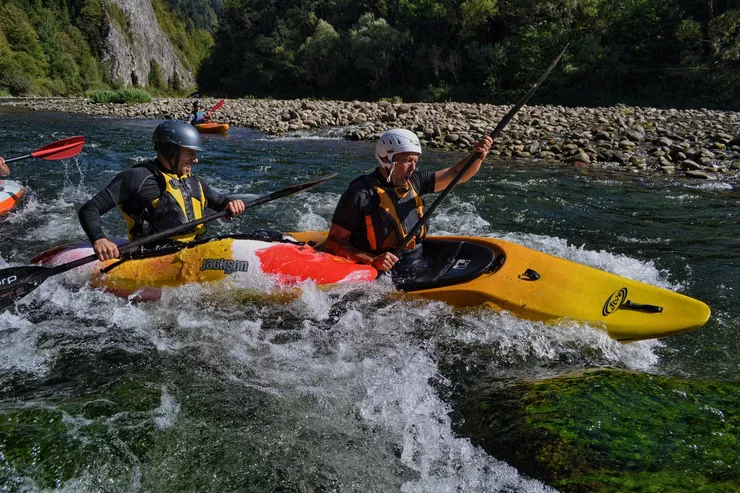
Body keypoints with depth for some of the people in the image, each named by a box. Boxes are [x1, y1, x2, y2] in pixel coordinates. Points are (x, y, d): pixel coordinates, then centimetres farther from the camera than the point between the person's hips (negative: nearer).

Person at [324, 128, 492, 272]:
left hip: (419, 269, 7)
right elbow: (333, 243, -12)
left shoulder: (413, 182, 7)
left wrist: (477, 156, -7)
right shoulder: (361, 194, -13)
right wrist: (372, 260, -24)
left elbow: (457, 174, 13)